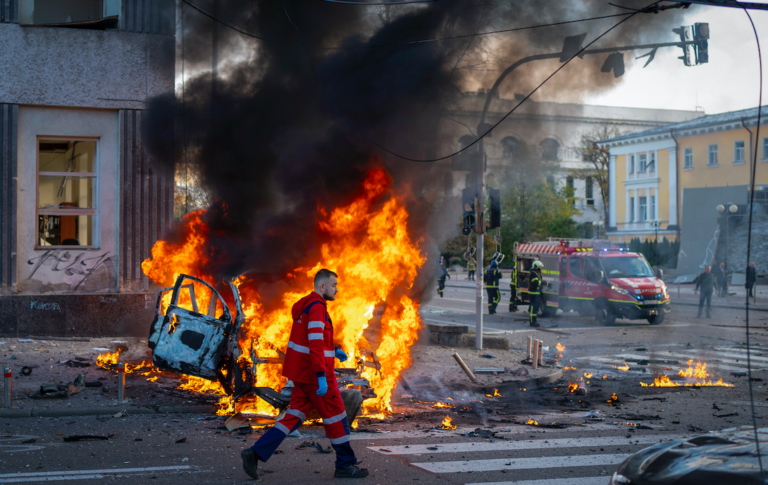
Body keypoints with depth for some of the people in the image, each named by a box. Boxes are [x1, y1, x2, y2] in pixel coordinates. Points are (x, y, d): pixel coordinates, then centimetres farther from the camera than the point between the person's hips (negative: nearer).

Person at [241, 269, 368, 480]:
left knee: (294, 416, 8)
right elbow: (315, 344, -26)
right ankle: (345, 465, 14)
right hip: (315, 373, -9)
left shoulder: (306, 305, 14)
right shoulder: (317, 307, -18)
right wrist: (321, 377, -28)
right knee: (336, 417, 3)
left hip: (303, 372, 9)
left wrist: (334, 350, 20)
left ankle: (255, 453, -1)